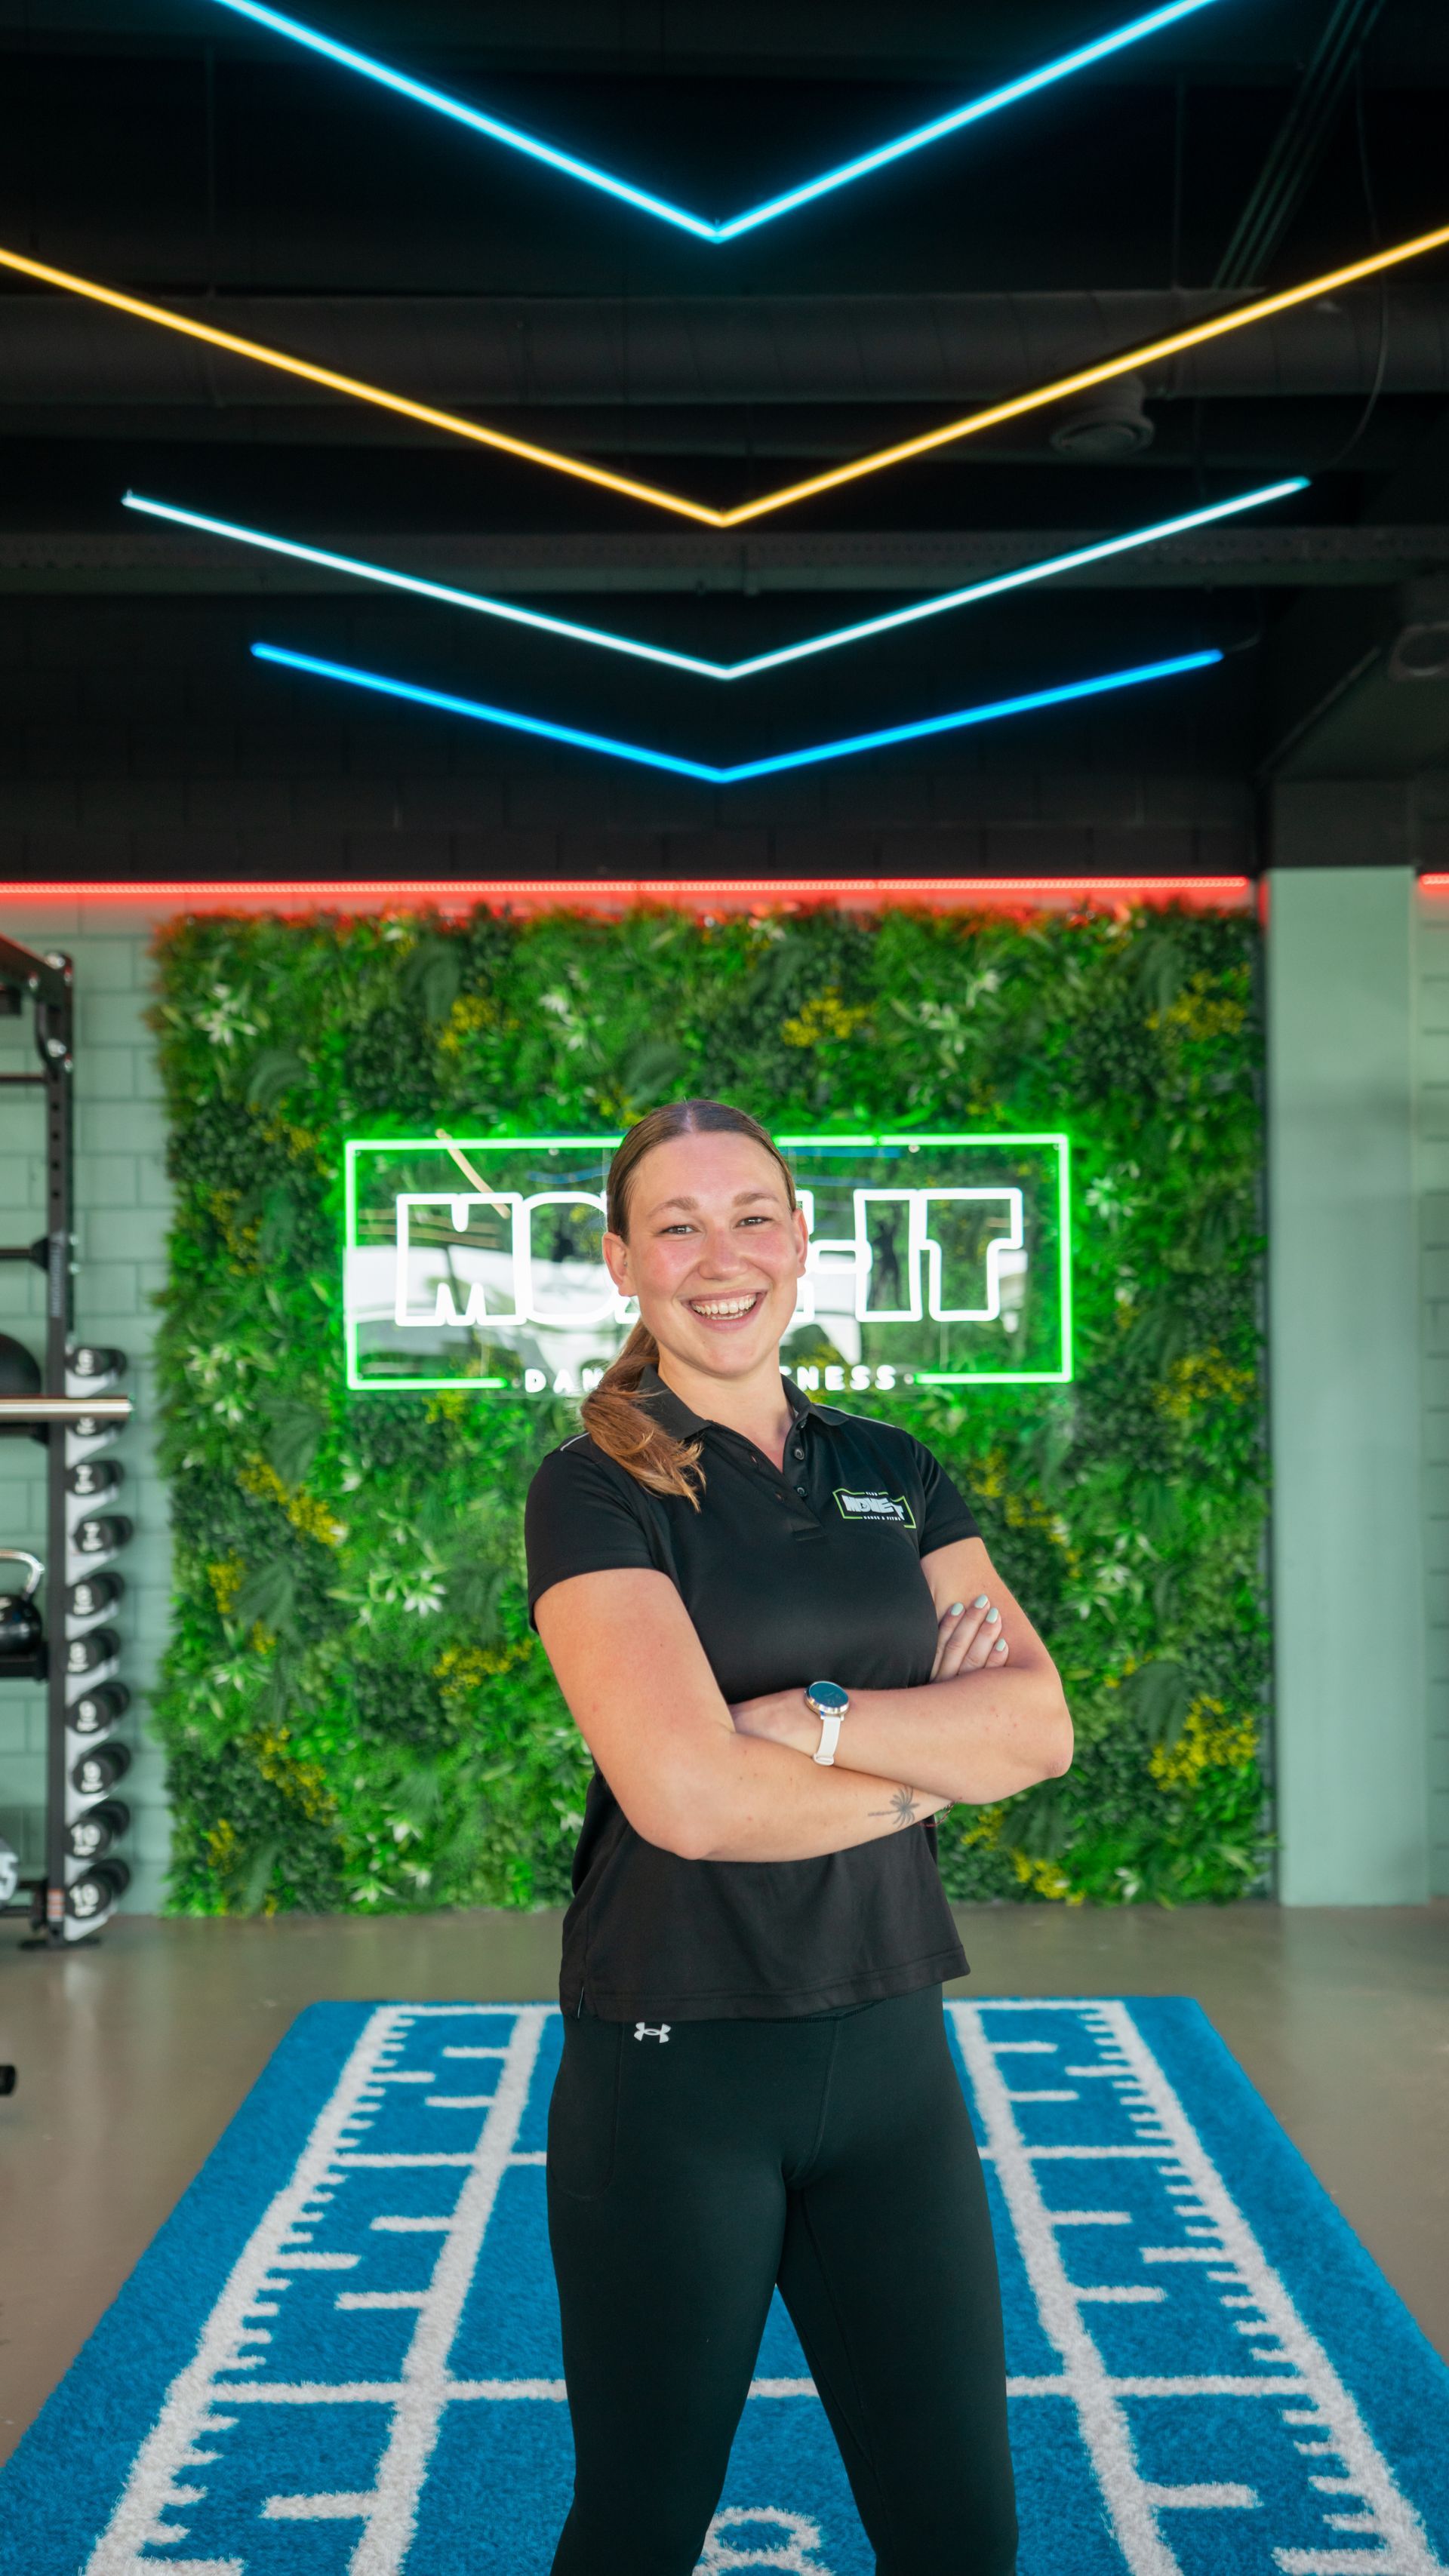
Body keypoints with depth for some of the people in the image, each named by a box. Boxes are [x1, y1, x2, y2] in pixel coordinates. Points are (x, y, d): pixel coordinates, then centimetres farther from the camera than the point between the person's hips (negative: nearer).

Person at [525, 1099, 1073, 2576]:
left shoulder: (894, 1476, 7)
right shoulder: (596, 1490, -9)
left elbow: (1041, 1727, -5)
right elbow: (685, 1795, -22)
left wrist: (811, 1718, -18)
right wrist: (938, 1757, -10)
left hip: (887, 2050, 5)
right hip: (671, 2067, -4)